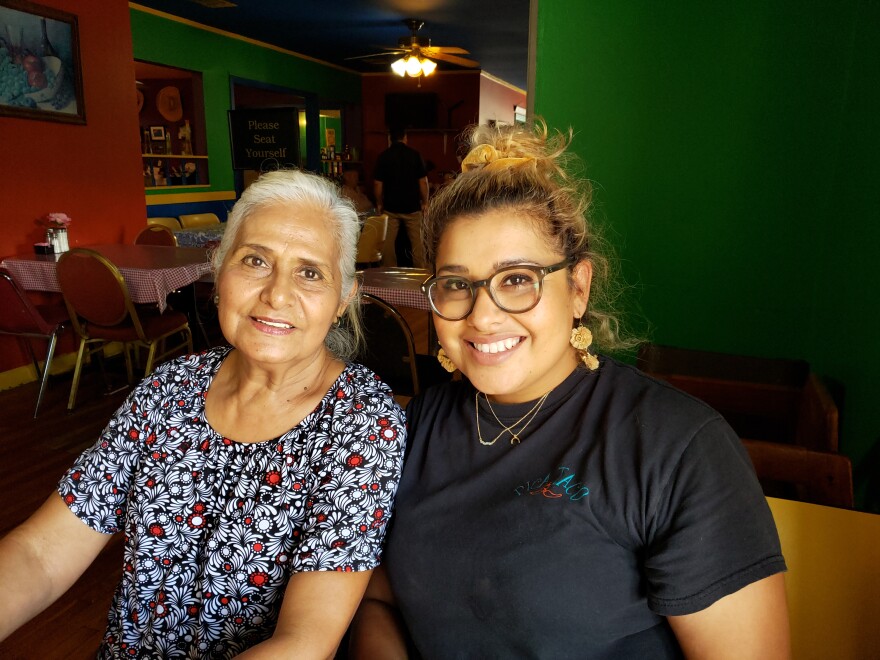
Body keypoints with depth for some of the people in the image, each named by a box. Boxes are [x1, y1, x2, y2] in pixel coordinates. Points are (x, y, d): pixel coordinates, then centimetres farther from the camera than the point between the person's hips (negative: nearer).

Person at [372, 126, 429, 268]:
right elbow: (423, 181, -6)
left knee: (388, 242, 7)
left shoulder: (383, 156, -1)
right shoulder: (414, 155, -4)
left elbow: (377, 183, -2)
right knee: (416, 241, 7)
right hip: (412, 206, -1)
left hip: (390, 207, 1)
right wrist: (425, 202, 5)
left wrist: (379, 204, 9)